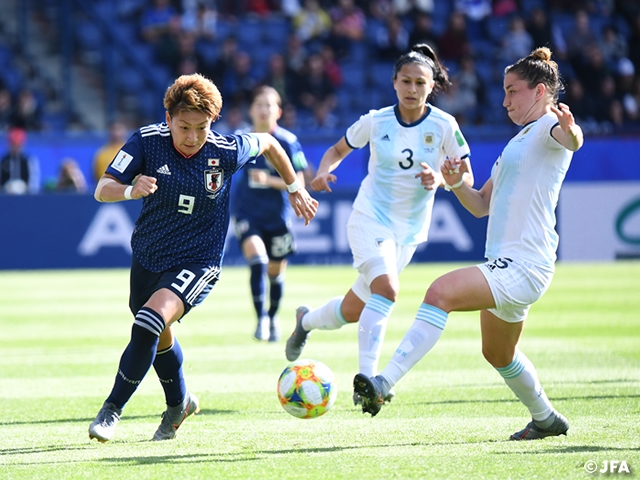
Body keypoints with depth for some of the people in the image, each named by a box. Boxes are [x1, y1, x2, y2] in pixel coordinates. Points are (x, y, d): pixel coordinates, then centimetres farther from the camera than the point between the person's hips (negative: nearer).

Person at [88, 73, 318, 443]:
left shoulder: (226, 152, -18)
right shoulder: (148, 141, -16)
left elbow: (268, 143, 4)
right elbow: (102, 190, -20)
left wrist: (296, 190, 14)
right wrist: (131, 190, -42)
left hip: (198, 263, -4)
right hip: (148, 257, 4)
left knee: (151, 320, -27)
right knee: (159, 338, 22)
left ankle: (113, 409, -15)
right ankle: (179, 403, 51)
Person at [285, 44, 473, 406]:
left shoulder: (444, 125, -6)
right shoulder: (375, 121, -4)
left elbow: (467, 179, -1)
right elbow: (338, 150, 11)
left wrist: (440, 180, -22)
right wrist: (323, 172, -9)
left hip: (410, 230, 2)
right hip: (370, 217, -2)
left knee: (352, 312, 8)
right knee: (386, 289, -29)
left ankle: (306, 320, 41)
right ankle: (366, 379, -27)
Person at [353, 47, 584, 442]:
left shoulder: (549, 127, -5)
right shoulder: (519, 141, 23)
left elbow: (571, 140, -32)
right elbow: (482, 205, 25)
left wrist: (570, 129, -55)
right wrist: (457, 184, 5)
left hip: (524, 266, -11)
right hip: (505, 263, 11)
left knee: (441, 292, -29)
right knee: (498, 354, 25)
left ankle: (384, 385, -37)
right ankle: (546, 419, 45)